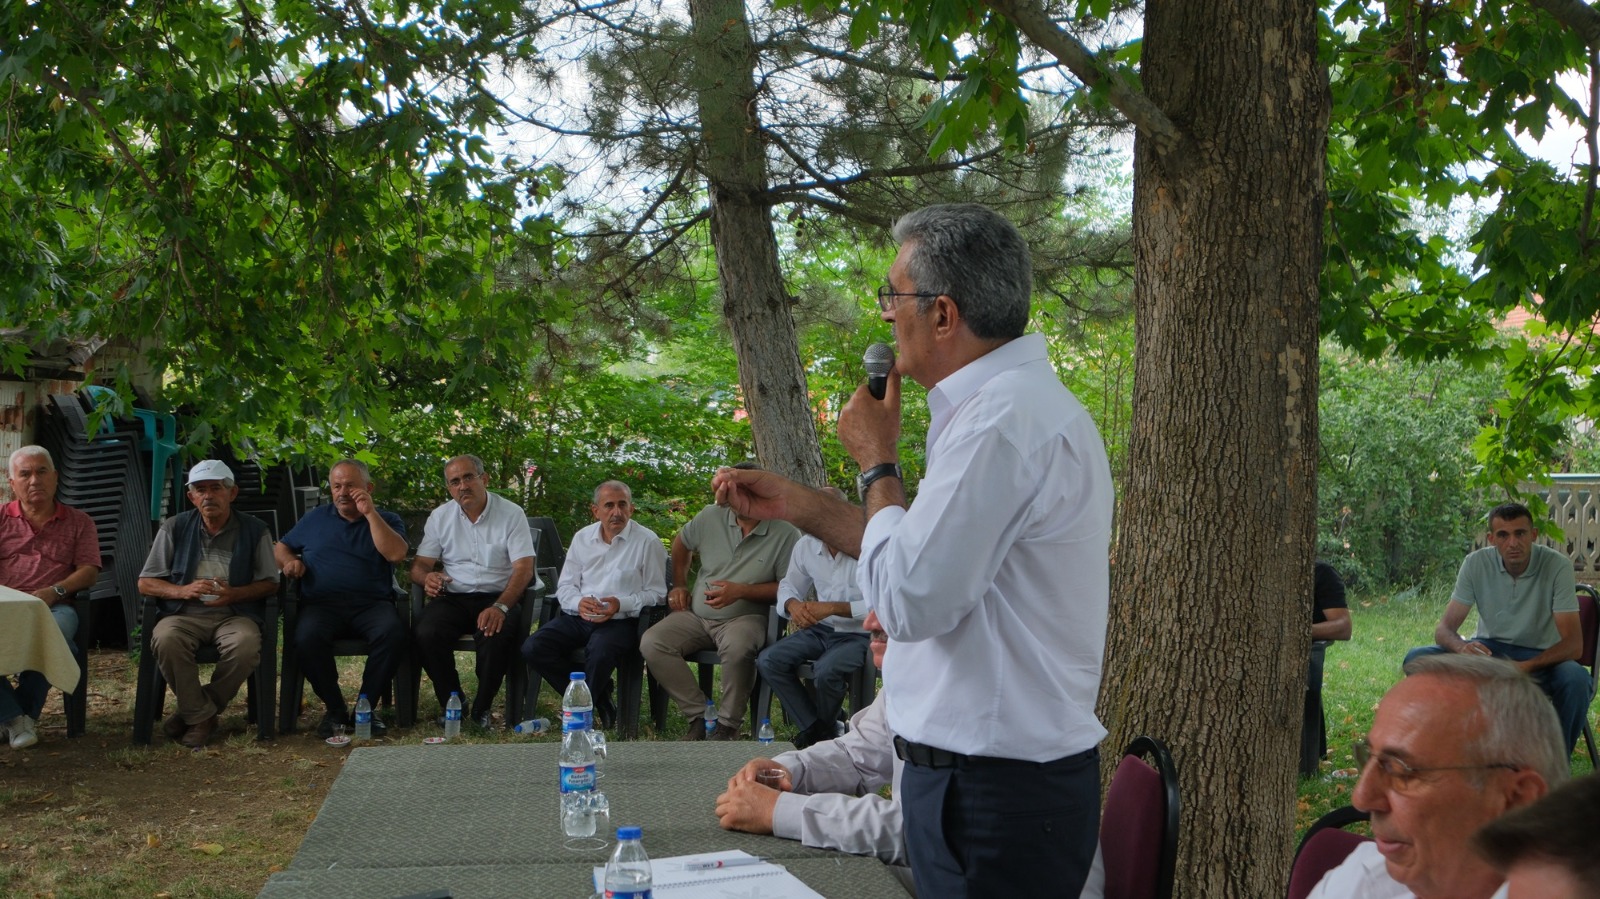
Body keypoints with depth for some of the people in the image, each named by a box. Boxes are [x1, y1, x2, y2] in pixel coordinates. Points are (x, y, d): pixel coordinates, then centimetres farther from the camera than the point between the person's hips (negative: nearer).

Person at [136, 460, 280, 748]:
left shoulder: (254, 530, 7)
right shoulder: (175, 528, 8)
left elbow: (270, 583, 7)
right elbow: (145, 583, 8)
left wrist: (234, 593, -13)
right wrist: (184, 590, -12)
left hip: (234, 613, -1)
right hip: (185, 613, 1)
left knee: (246, 644, -35)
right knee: (165, 639, -34)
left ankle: (195, 712, -12)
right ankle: (202, 715, -16)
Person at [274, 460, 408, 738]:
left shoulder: (386, 520, 14)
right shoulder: (316, 518, 23)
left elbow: (396, 554, -5)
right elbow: (280, 547, 29)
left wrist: (370, 513, -6)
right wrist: (289, 561, 5)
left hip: (371, 603, -1)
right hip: (322, 604, 1)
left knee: (393, 633, -35)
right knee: (307, 638, -34)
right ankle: (335, 708, -14)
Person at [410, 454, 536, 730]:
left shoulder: (511, 514, -1)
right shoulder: (440, 517, 11)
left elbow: (524, 568, -9)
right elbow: (419, 565, 10)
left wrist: (500, 607, -26)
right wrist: (427, 577, -18)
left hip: (497, 596, -3)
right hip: (453, 598, 3)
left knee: (498, 636, -36)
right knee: (427, 634, -29)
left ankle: (482, 708, -12)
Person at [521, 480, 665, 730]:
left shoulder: (647, 541, 0)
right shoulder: (582, 538, 15)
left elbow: (656, 593, -1)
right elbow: (565, 585, 14)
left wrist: (621, 604, -17)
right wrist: (578, 603, -10)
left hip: (621, 620, -5)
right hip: (578, 616, 5)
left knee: (600, 653, -38)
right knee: (533, 648, -19)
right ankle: (598, 699, -9)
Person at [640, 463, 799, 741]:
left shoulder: (785, 535, -6)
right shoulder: (710, 517, 7)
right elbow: (681, 542, 27)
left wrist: (741, 591, -19)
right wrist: (679, 585, 19)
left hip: (746, 617, -5)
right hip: (695, 616, 5)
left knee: (737, 647, -40)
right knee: (651, 643, -21)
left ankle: (728, 724, -18)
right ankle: (698, 715, -14)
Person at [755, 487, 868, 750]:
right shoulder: (806, 546, 4)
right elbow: (788, 586, 17)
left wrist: (832, 607, -26)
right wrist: (793, 604, -8)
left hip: (858, 635, -6)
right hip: (820, 630, 6)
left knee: (826, 670, -33)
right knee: (768, 661, -14)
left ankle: (824, 727, 2)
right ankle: (816, 730, -6)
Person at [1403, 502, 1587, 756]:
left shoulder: (1557, 566, -17)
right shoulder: (1476, 563, -10)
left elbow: (1573, 645, -22)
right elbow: (1444, 628, -11)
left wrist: (1525, 667, -41)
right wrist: (1462, 647, -37)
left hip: (1539, 657, -2)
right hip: (1488, 649, 2)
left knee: (1576, 679, -36)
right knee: (1418, 659, -22)